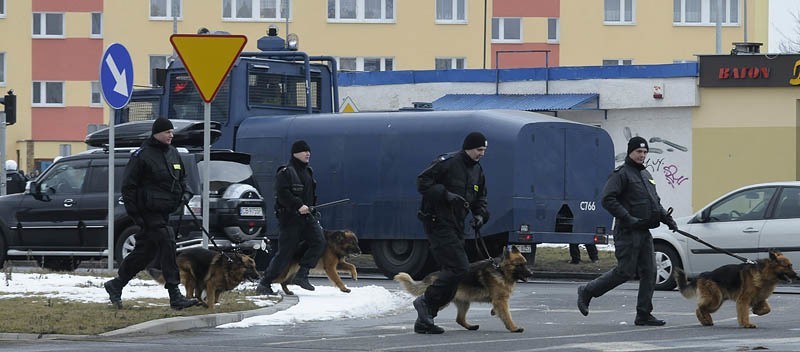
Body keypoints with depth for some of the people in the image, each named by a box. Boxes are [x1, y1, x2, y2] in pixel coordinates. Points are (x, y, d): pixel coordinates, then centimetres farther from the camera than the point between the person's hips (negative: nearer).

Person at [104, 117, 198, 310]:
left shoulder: (173, 153, 15)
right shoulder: (142, 155, -9)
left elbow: (182, 176, 30)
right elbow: (128, 185, -8)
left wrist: (185, 192, 9)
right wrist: (134, 213, -12)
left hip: (164, 211, 8)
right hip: (149, 212, -8)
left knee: (144, 252, 14)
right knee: (167, 244, -17)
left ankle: (116, 285, 29)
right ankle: (175, 297, -18)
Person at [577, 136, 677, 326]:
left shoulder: (646, 175, 21)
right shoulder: (621, 174, -8)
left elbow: (656, 202, 30)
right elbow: (608, 200, -18)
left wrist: (667, 219, 14)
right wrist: (628, 219, -23)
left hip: (644, 232, 8)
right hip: (628, 232, -8)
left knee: (649, 272, 2)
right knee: (625, 271, -8)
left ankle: (644, 315, 6)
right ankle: (587, 292, 7)